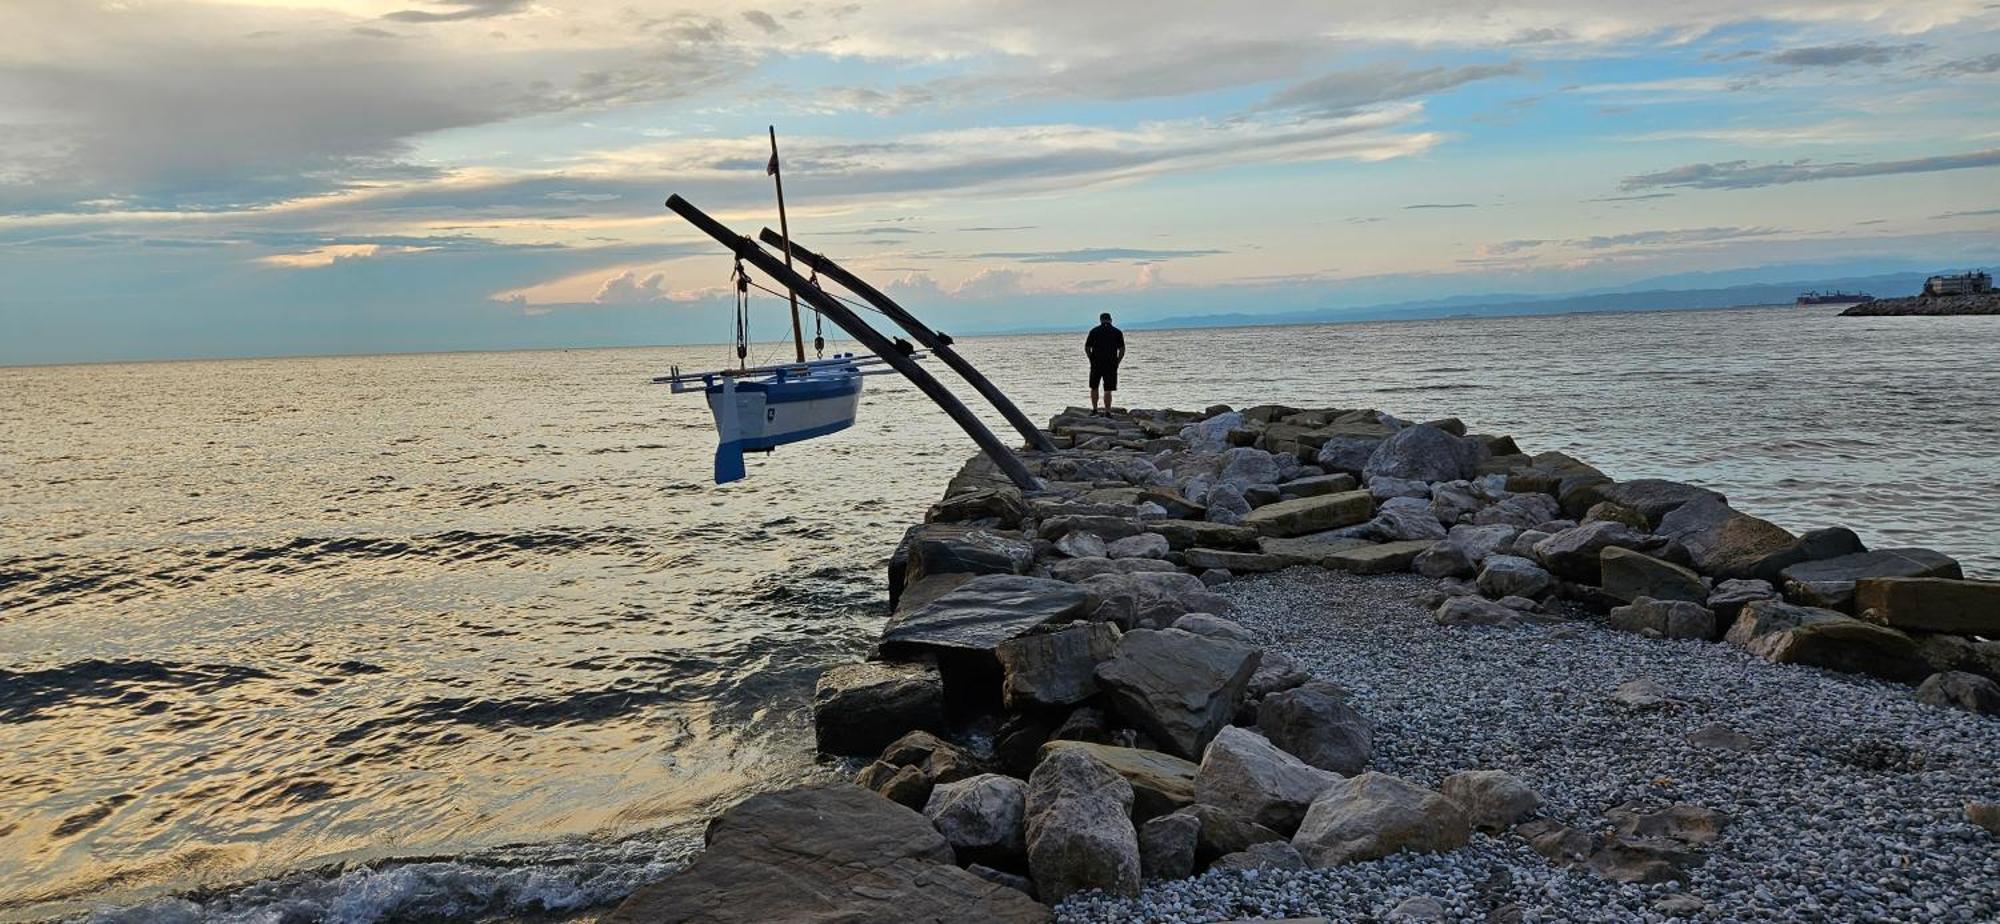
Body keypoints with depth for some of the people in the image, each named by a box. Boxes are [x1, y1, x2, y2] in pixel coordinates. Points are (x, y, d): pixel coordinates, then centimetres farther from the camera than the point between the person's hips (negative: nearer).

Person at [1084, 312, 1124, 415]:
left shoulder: (1094, 331, 3)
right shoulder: (1117, 332, 2)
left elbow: (1087, 348, 3)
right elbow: (1122, 350, -1)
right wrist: (1117, 362, 8)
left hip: (1096, 364, 1)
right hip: (1111, 365, -1)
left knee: (1094, 388, 16)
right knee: (1108, 390, -1)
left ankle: (1094, 410, 20)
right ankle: (1107, 412, -4)